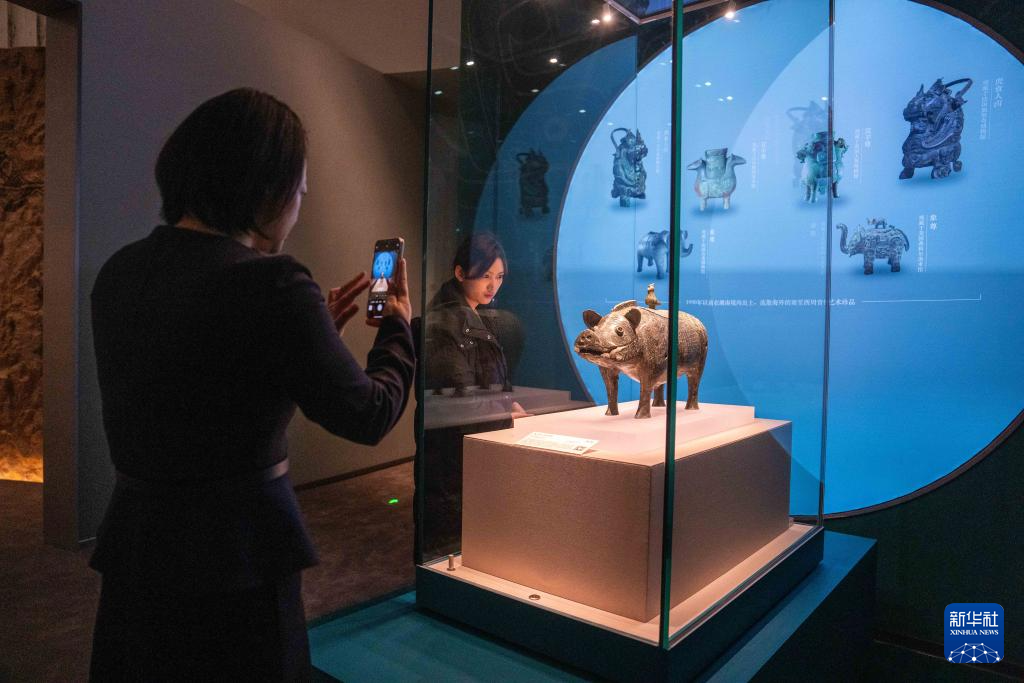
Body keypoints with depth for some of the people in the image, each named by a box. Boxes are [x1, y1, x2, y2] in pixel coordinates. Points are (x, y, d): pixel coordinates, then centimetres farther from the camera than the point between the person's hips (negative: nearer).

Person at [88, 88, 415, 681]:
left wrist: (318, 327, 14)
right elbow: (369, 415, -12)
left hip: (131, 546, 7)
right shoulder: (270, 285, -22)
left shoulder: (119, 272, 2)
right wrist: (398, 330, 6)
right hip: (235, 560, -7)